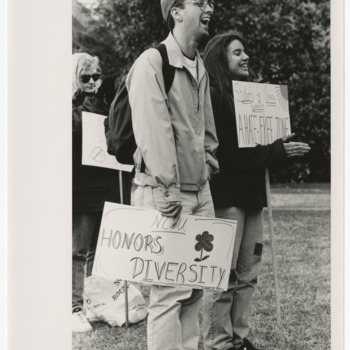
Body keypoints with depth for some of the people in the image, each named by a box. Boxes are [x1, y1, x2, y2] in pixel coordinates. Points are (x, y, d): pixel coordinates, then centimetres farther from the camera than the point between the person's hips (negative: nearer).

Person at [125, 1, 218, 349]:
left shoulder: (200, 67, 15)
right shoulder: (152, 62, -11)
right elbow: (153, 133, -19)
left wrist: (206, 170, 12)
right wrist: (170, 190, -21)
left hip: (200, 192, 8)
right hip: (164, 193, -8)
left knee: (195, 286, 11)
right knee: (170, 290, -7)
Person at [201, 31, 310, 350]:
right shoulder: (213, 97, -10)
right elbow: (228, 152, -17)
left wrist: (281, 147, 0)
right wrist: (278, 151, -16)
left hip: (251, 194, 8)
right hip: (226, 196, -8)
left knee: (247, 275, 10)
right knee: (224, 276, -4)